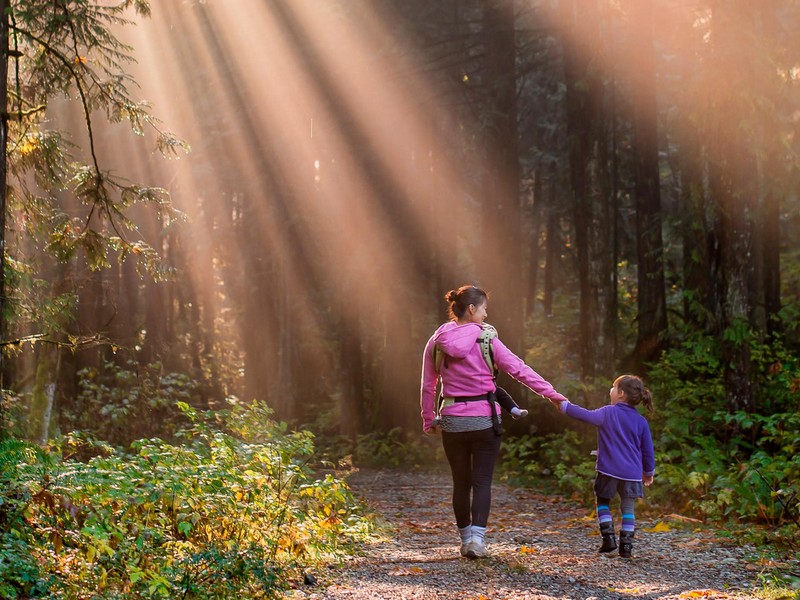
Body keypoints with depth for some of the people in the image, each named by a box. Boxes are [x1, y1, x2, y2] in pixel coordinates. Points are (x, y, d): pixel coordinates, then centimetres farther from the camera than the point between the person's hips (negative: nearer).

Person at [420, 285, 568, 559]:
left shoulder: (436, 343, 2)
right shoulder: (486, 339, -7)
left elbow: (427, 386, 6)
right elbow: (519, 369, -8)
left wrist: (429, 420, 16)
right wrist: (551, 393, -5)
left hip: (452, 421, 3)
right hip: (484, 420, -3)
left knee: (461, 482, 14)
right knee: (482, 482, 2)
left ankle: (466, 538, 20)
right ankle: (477, 538, -11)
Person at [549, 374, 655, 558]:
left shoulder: (608, 413, -6)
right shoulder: (641, 421, 4)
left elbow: (586, 415, -10)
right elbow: (647, 449, 9)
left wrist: (564, 406, 1)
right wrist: (649, 472, 22)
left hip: (608, 470, -2)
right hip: (632, 473, 2)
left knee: (603, 502, 17)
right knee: (628, 508, 11)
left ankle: (608, 537, 4)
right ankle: (626, 545, 4)